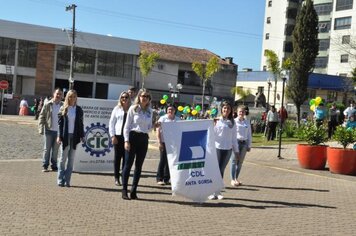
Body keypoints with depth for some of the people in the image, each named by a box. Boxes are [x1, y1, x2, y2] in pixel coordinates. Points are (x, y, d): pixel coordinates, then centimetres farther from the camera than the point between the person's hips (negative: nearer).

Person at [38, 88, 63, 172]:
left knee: (55, 150, 10)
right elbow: (41, 116, -1)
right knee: (47, 149, 4)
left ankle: (54, 166, 18)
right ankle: (45, 166, 10)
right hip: (49, 130, -2)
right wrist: (41, 128, -10)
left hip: (58, 131, 2)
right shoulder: (48, 105, -3)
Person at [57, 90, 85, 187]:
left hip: (74, 137, 2)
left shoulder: (78, 109, 7)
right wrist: (59, 136, -9)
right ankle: (60, 180, 8)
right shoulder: (63, 109, 2)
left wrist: (82, 136, 1)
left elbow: (81, 123, 8)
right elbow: (60, 123, -1)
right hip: (65, 136, -2)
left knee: (71, 159, 4)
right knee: (63, 159, 3)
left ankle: (67, 180, 9)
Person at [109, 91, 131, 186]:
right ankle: (116, 178, 11)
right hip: (118, 136, 0)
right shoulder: (117, 109, 6)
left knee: (126, 157, 3)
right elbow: (111, 123, 6)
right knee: (117, 157, 4)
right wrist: (112, 135, -3)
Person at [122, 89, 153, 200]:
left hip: (144, 139, 4)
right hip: (133, 136, -4)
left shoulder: (150, 111, 10)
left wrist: (154, 126, -5)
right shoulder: (133, 109, -2)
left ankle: (134, 190, 14)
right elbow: (127, 126, -4)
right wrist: (126, 140, -11)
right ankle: (124, 190, 3)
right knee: (128, 164, -2)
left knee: (139, 165, 6)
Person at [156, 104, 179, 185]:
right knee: (163, 160, -5)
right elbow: (158, 131, -3)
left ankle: (166, 179, 15)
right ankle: (159, 179, 3)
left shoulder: (177, 120, 8)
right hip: (164, 142, -3)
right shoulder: (163, 118, -1)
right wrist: (159, 142, -10)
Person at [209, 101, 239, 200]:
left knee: (221, 170, 7)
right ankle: (213, 192, 0)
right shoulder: (216, 120, -1)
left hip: (228, 149, 3)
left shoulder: (232, 123, 9)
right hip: (217, 148, -3)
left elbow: (234, 138, 13)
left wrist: (236, 150, 13)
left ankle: (218, 192, 14)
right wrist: (212, 124, -17)